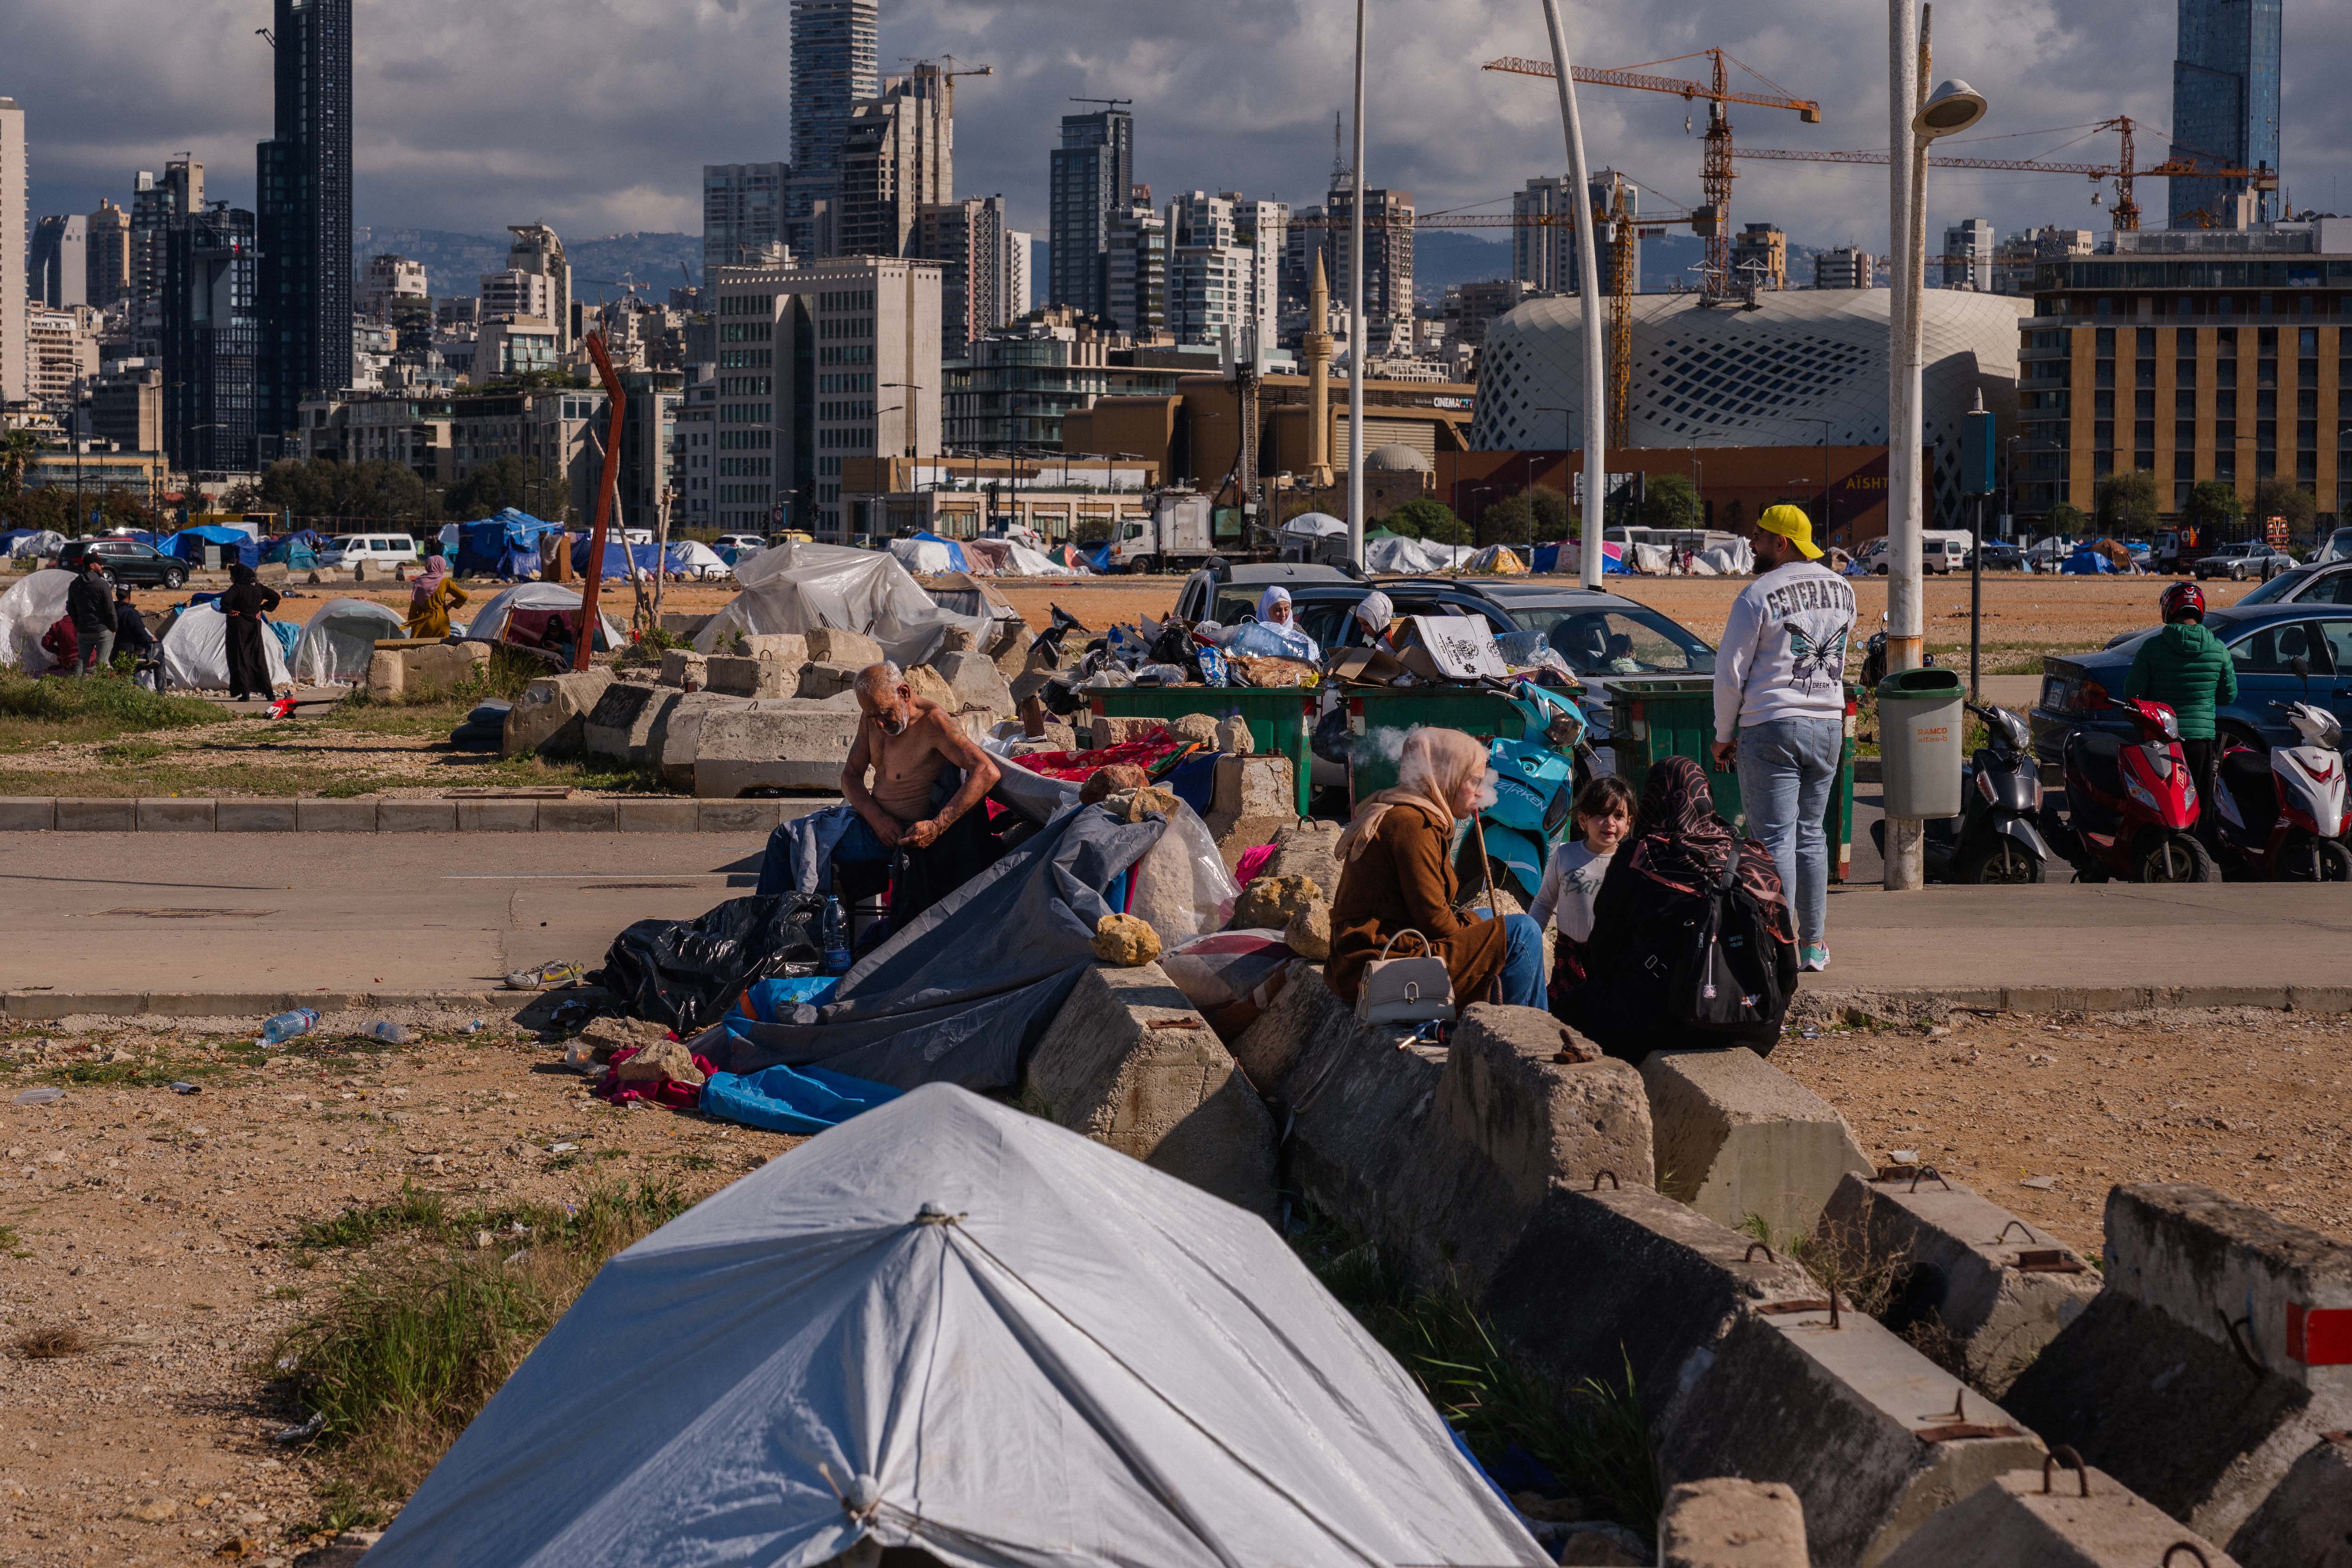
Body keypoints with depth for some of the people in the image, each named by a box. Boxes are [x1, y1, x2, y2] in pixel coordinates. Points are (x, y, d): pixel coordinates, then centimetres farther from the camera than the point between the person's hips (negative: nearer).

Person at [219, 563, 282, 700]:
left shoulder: (237, 588, -12)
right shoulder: (259, 588, 5)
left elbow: (225, 600, -28)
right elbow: (275, 597, 8)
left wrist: (229, 611, -10)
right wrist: (263, 609, 9)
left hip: (238, 628, -6)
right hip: (255, 627, 6)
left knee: (240, 659, 0)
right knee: (258, 659, 12)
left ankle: (244, 693, -5)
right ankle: (268, 691, 11)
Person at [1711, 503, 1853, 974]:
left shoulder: (1759, 595, -11)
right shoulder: (1842, 590, 9)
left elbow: (1730, 672, -8)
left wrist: (1723, 734, 2)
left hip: (1772, 725, -6)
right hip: (1828, 724, 6)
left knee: (1776, 839, -3)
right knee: (1811, 835, 14)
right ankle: (1814, 943, 16)